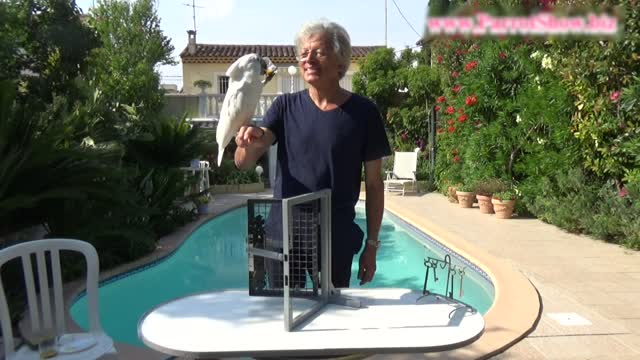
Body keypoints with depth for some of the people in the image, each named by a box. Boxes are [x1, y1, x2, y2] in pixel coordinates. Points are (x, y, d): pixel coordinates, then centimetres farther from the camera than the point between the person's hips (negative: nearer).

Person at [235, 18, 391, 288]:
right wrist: (249, 143, -29)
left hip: (338, 235, -1)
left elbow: (373, 184, -1)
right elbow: (243, 163, -7)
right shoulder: (285, 107, 0)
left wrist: (372, 243, -1)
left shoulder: (362, 112, -5)